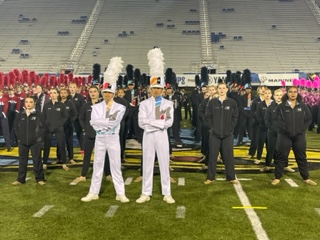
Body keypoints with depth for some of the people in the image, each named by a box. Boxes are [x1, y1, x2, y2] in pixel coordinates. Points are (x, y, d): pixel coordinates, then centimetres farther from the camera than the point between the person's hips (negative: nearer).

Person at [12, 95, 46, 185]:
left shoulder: (38, 114, -4)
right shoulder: (20, 115, 6)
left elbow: (42, 126, -4)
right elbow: (15, 126, 12)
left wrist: (38, 137, -9)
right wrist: (19, 136, 3)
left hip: (35, 141, -3)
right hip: (23, 141, 4)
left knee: (37, 160, 1)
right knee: (22, 160, 10)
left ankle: (40, 178, 11)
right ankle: (20, 179, 18)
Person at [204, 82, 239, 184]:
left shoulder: (232, 102, 2)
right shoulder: (212, 102, 1)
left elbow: (235, 117, 5)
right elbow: (208, 116, 4)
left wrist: (231, 128, -3)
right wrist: (211, 127, -4)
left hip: (228, 134, 0)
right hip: (214, 133, 0)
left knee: (228, 156, 6)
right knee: (212, 156, 4)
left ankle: (231, 177, 17)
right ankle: (210, 177, 12)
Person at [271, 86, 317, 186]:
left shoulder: (303, 106, 4)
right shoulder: (281, 106, -3)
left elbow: (308, 119, 7)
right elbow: (276, 119, -6)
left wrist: (302, 129, -4)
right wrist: (284, 128, -13)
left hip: (299, 135, 2)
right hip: (284, 135, -2)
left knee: (301, 157, 12)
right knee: (281, 156, 1)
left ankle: (306, 178, 24)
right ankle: (277, 177, 11)